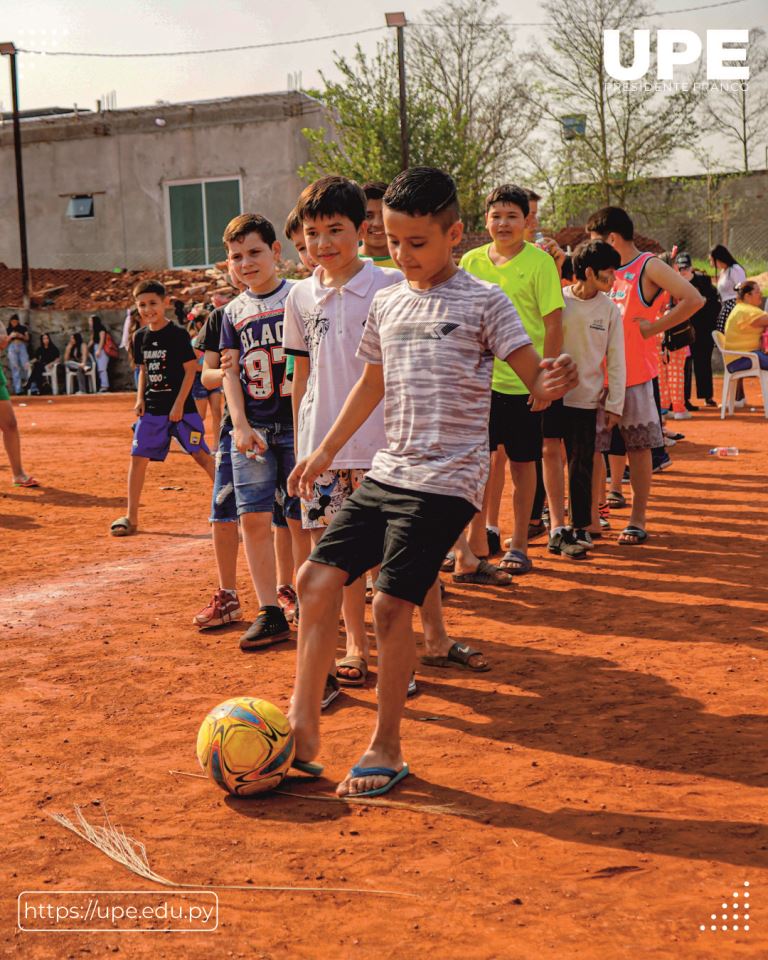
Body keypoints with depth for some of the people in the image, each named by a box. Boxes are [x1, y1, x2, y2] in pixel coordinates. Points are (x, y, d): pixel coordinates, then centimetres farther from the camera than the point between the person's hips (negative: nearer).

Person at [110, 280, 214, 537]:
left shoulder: (178, 334, -9)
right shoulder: (140, 337, 8)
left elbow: (190, 370, -10)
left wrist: (179, 404, -15)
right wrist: (140, 398, 3)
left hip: (181, 407, -5)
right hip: (152, 408, 5)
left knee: (202, 456, -6)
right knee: (138, 457, 2)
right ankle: (131, 518, 9)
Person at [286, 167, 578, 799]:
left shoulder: (483, 302, -5)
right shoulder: (387, 303, 12)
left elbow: (536, 380, -8)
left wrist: (553, 383, -32)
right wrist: (326, 451, 28)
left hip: (446, 482, -6)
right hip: (386, 474, 6)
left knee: (392, 604, -9)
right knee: (317, 580, -1)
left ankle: (387, 749, 7)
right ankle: (303, 724, 12)